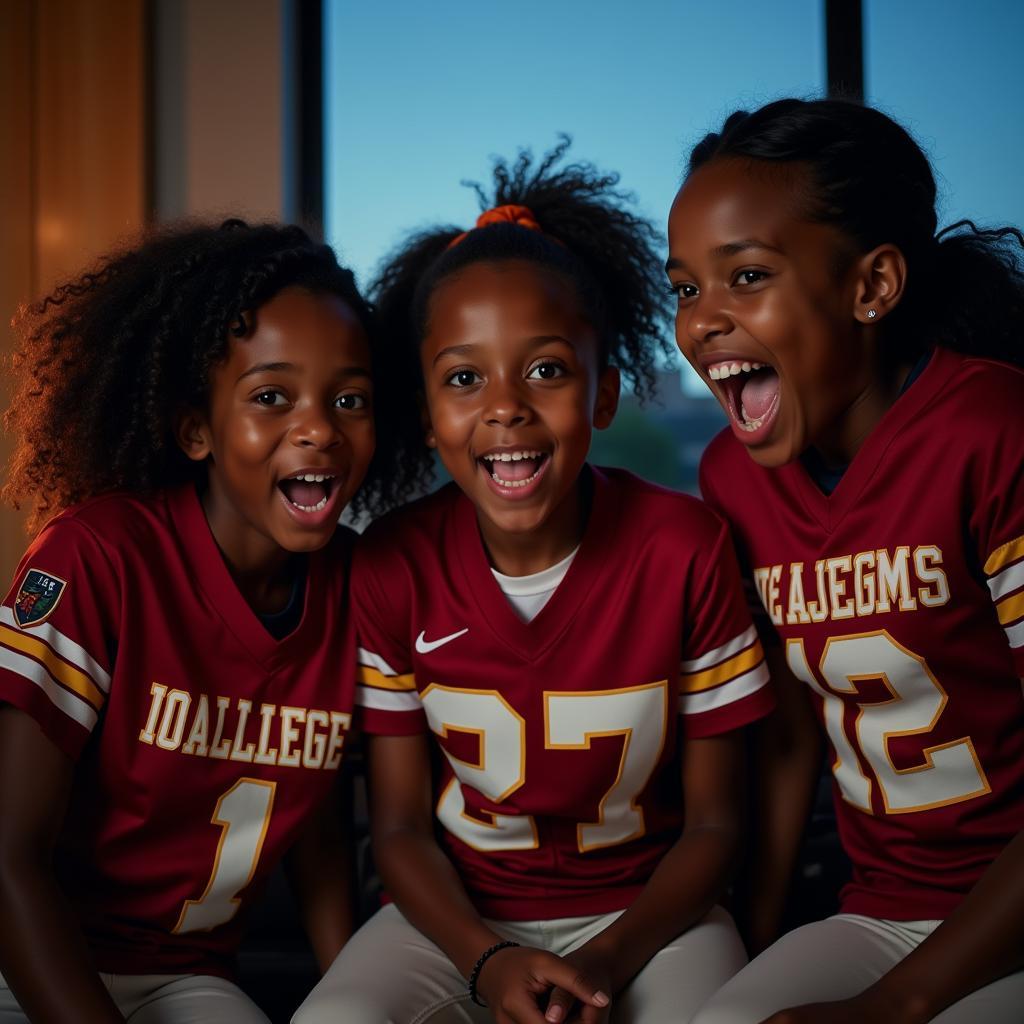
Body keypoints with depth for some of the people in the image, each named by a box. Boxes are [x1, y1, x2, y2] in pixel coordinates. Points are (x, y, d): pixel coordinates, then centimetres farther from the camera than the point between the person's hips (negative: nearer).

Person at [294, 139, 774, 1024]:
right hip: (461, 916, 1)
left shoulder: (686, 548, -12)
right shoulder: (392, 568, -8)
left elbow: (712, 823, -4)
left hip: (642, 912, -1)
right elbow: (400, 826, -2)